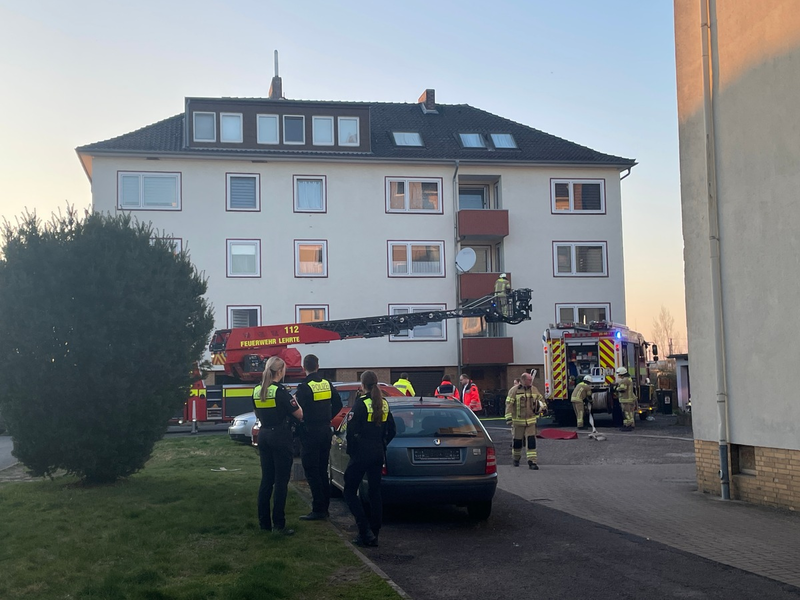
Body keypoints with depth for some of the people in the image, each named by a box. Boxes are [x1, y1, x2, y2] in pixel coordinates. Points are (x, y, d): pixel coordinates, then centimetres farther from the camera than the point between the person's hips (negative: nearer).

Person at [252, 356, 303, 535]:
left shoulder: (257, 391, 5)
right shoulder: (280, 391, -16)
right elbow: (299, 414, -10)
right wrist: (294, 401, 6)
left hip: (264, 436, 7)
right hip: (280, 438, -7)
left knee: (266, 479, 14)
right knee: (281, 481, -2)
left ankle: (263, 521, 18)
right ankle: (278, 524, -2)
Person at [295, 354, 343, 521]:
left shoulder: (304, 387, -16)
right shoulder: (327, 384, 5)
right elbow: (337, 404, 13)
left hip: (310, 433, -7)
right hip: (326, 431, 7)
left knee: (312, 472, -1)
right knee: (322, 471, 16)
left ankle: (318, 509, -1)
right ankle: (324, 507, 21)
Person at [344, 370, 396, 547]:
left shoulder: (361, 403, -13)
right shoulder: (383, 404, 7)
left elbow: (352, 430, -18)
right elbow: (391, 431, 12)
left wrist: (351, 450, -5)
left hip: (361, 453, -7)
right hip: (378, 453, 7)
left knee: (350, 492, 3)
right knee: (375, 493, 12)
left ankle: (365, 531, -8)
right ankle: (373, 535, 13)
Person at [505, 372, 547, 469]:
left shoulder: (534, 389, 6)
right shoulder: (514, 390, -8)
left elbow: (540, 399, 22)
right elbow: (509, 404, -10)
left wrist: (542, 407, 3)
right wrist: (509, 417, -15)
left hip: (531, 421, 3)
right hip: (518, 421, -3)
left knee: (531, 440, -6)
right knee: (517, 441, 8)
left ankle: (532, 461, -5)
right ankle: (516, 459, 31)